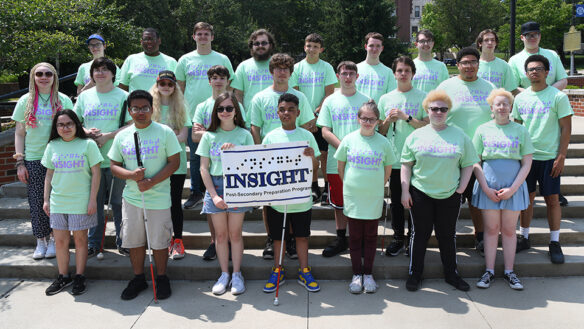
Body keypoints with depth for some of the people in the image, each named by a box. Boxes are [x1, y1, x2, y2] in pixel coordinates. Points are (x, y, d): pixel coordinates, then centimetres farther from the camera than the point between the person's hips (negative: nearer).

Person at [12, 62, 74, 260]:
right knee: (36, 202, 2)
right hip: (33, 160, 1)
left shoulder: (63, 100, 5)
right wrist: (20, 162, 0)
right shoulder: (25, 101, 6)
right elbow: (19, 134, 7)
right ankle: (40, 241, 14)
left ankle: (53, 239, 16)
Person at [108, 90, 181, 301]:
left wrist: (152, 182, -17)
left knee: (159, 241, 4)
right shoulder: (122, 136, 7)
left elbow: (174, 162, -6)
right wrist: (132, 175, -12)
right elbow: (114, 166, 9)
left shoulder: (165, 132, -3)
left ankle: (162, 279, 23)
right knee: (134, 240, 11)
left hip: (158, 198, -3)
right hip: (131, 198, 4)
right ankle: (138, 278, 29)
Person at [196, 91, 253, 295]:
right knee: (220, 234, 7)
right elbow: (204, 168, 2)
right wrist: (214, 195, -7)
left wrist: (235, 152, -17)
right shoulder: (209, 136, 4)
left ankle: (237, 274, 18)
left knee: (235, 233, 5)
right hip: (215, 185, 1)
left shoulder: (244, 135, 2)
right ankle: (224, 274, 20)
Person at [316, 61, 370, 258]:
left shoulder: (365, 101, 6)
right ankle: (341, 240, 23)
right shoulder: (330, 101, 7)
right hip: (337, 161, 1)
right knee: (339, 203, 9)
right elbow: (325, 132, 1)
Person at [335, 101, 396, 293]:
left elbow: (388, 169, 9)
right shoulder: (349, 139, -1)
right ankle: (357, 274, 19)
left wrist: (377, 186, 5)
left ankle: (368, 274, 21)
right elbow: (340, 166, 9)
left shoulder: (383, 142, -2)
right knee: (355, 236, 7)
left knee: (371, 236, 9)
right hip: (352, 196, 0)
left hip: (374, 198, 0)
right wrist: (348, 184, 6)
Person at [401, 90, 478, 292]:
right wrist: (405, 191, -3)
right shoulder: (416, 136, 3)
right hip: (420, 194, -1)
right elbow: (406, 165, 3)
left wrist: (461, 188, -2)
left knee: (448, 235, 12)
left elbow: (468, 165, 7)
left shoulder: (459, 136, 4)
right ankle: (415, 274, 20)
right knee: (420, 234, 7)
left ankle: (451, 274, 27)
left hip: (449, 195, 1)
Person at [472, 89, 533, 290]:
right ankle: (489, 271, 14)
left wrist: (513, 188, -9)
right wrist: (486, 188, -7)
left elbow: (527, 164, 2)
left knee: (509, 230, 7)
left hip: (513, 187, 0)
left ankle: (509, 272, 17)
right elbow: (475, 162, 3)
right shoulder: (483, 130, 4)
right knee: (491, 230, 5)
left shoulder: (520, 130, 4)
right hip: (488, 187, 0)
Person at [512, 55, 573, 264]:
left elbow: (566, 128, -5)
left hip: (549, 157, -3)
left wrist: (561, 157, -10)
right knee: (527, 197, 10)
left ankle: (554, 243, 15)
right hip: (525, 156, 3)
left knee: (552, 200, 2)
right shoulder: (520, 98, 7)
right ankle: (524, 238, 22)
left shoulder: (558, 96, -5)